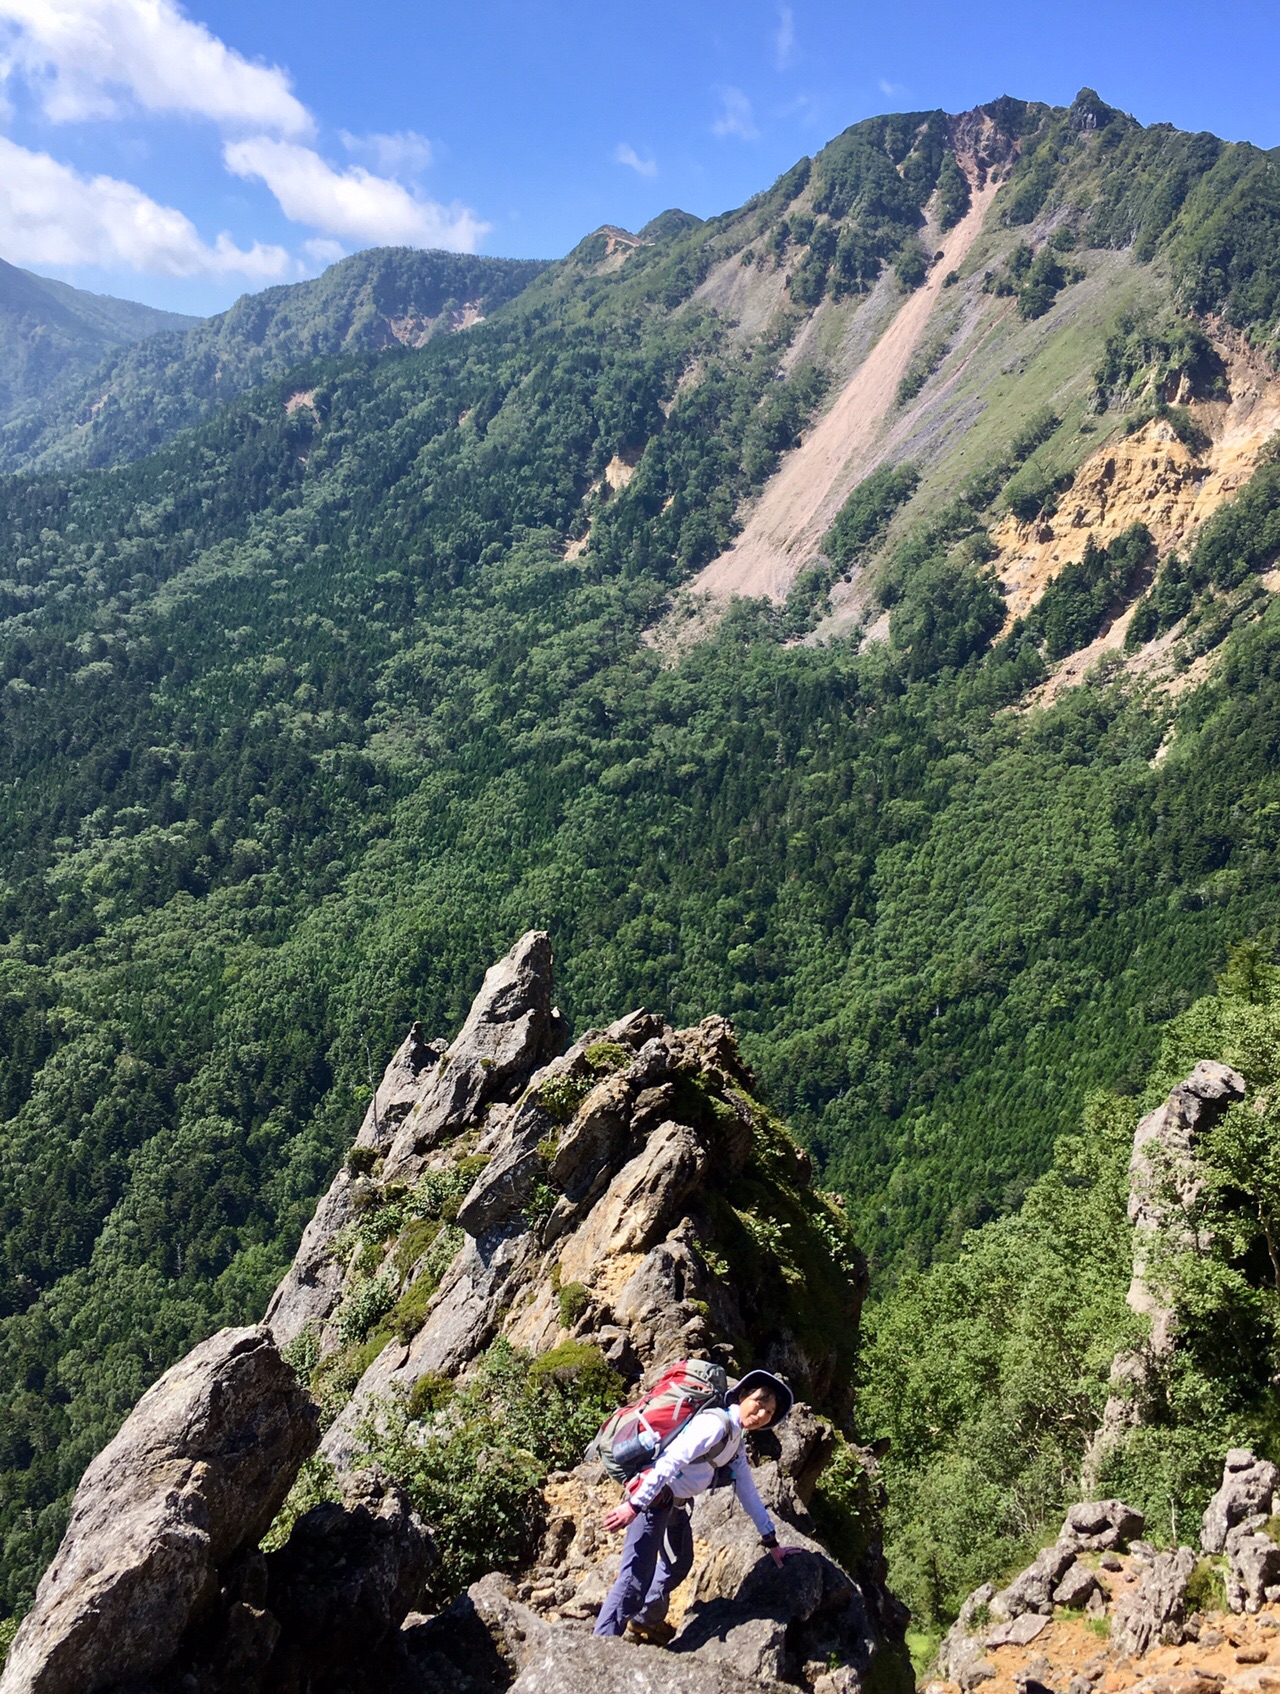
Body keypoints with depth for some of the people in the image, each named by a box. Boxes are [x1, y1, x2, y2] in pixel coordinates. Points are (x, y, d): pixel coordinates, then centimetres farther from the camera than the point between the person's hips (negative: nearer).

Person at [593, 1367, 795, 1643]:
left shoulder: (737, 1443, 12)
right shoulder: (716, 1423, -19)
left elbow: (747, 1493, 21)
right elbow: (671, 1461, -27)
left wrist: (771, 1542, 23)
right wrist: (635, 1506, -31)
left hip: (675, 1504, 10)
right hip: (652, 1497, -10)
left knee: (679, 1564, 25)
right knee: (636, 1576, -15)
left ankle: (645, 1621, 44)